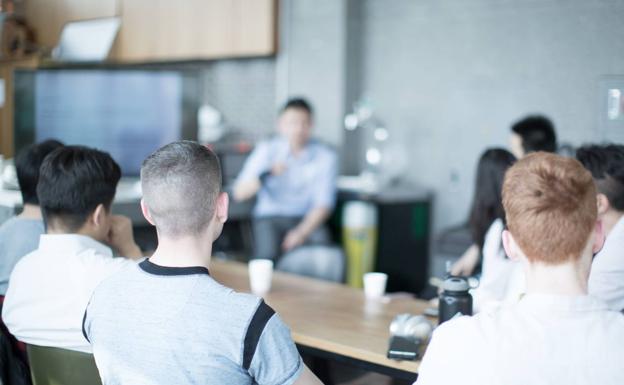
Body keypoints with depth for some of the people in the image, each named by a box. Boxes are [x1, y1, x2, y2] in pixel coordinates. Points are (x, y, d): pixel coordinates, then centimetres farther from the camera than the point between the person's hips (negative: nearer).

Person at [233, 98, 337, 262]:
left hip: (307, 220, 1)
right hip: (270, 217, 0)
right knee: (268, 252, -31)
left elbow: (323, 204, -8)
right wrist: (267, 174, -28)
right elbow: (239, 193, -10)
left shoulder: (325, 156, -4)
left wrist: (301, 233, -24)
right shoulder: (266, 149, -4)